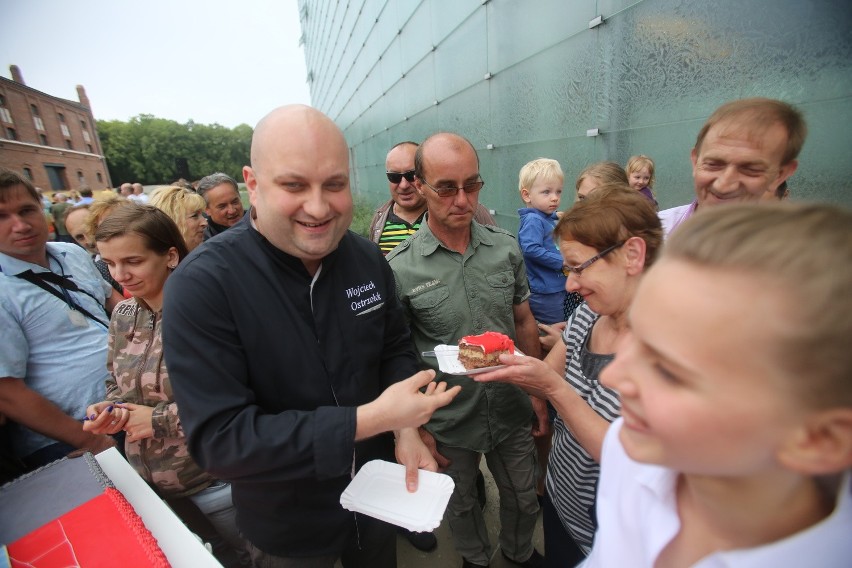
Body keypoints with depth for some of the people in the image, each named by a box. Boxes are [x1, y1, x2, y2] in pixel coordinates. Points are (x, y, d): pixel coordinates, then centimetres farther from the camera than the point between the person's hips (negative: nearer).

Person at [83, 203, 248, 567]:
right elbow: (117, 385, 14)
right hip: (150, 483, 7)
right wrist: (108, 411, -7)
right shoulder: (123, 315, 0)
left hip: (215, 478, -6)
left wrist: (163, 418, -19)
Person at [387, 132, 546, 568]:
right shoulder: (399, 268, -18)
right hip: (449, 422, -2)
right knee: (461, 505, 25)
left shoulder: (506, 248, -7)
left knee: (523, 498, 26)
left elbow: (523, 322, 4)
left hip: (512, 411, 3)